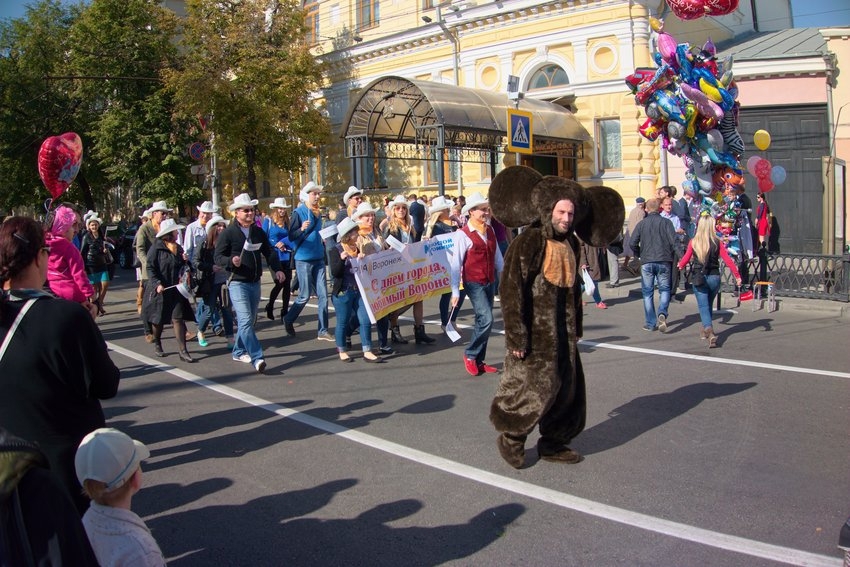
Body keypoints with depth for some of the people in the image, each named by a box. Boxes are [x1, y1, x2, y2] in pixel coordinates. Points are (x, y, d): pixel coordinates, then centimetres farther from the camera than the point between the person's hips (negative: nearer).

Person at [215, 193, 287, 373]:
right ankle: (257, 359, -20)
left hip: (255, 283, 6)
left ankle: (239, 352, 31)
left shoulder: (258, 232, 10)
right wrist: (231, 261, -26)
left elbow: (269, 252, 10)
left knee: (249, 320, 15)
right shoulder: (228, 233, -6)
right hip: (237, 283, -6)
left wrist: (277, 269, -6)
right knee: (245, 321, -15)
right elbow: (218, 257, -6)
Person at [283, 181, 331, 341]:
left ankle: (323, 331, 6)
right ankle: (288, 320, 24)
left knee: (323, 295, 1)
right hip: (303, 259, -6)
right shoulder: (298, 213, -7)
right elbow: (291, 236, -11)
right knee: (305, 295, -1)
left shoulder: (318, 213, 12)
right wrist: (302, 229, -28)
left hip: (318, 259, 6)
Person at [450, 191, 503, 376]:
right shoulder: (463, 234, -11)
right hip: (474, 283, -6)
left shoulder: (490, 230, 7)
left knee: (483, 322, 11)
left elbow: (497, 256, 16)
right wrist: (455, 292, -13)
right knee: (486, 319, -17)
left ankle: (479, 361, 22)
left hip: (490, 282, 6)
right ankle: (470, 355, 3)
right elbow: (456, 264, -11)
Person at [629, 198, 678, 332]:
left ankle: (651, 323, 9)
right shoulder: (666, 222, -1)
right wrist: (671, 256, 8)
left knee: (647, 292, 8)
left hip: (646, 262, 0)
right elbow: (673, 241, -8)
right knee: (664, 289, 12)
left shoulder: (641, 224, 1)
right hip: (664, 261, 0)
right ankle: (662, 314, -14)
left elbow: (632, 243, -4)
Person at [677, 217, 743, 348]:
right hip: (714, 277, 2)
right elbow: (728, 260, -6)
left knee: (703, 306, -2)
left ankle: (710, 332, -22)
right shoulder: (717, 242, -3)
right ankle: (705, 330, 36)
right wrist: (737, 276, 0)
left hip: (699, 278, -2)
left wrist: (680, 265, 26)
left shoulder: (693, 242, -4)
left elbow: (685, 259, 4)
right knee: (709, 305, 21)